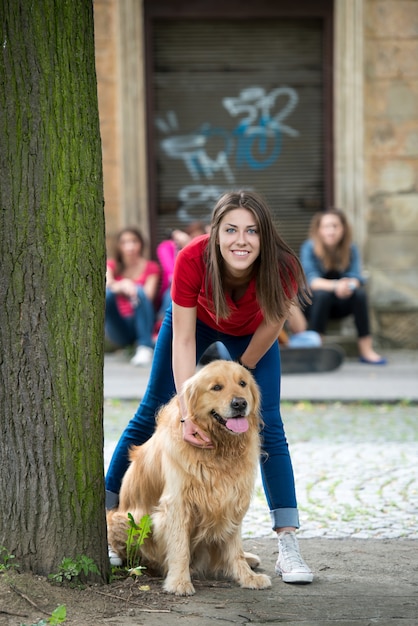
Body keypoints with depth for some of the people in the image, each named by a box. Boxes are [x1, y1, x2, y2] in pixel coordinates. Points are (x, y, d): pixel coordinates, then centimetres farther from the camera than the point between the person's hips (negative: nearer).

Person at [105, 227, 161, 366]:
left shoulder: (151, 268, 8)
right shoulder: (111, 265, 10)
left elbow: (148, 296, -10)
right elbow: (106, 284, -15)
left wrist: (135, 291, -34)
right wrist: (122, 286, -38)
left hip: (141, 323, 0)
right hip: (118, 331, 0)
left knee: (139, 291, -29)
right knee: (107, 293, -26)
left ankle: (145, 348, -34)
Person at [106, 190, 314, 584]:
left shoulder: (282, 269, -38)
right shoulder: (193, 260, -40)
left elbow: (271, 326, -19)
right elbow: (183, 341, -34)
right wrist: (188, 414, -40)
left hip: (252, 334, 0)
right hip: (196, 319, 0)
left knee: (268, 426, -9)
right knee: (152, 414, 1)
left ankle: (288, 545, -9)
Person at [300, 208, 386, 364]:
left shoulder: (351, 249, -4)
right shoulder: (309, 248, -13)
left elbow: (356, 277, -13)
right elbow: (311, 280, -23)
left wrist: (349, 285, -39)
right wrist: (335, 286, -42)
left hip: (340, 305, 3)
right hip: (312, 303, -3)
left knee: (360, 293, -26)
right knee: (322, 294, -34)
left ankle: (366, 349, -26)